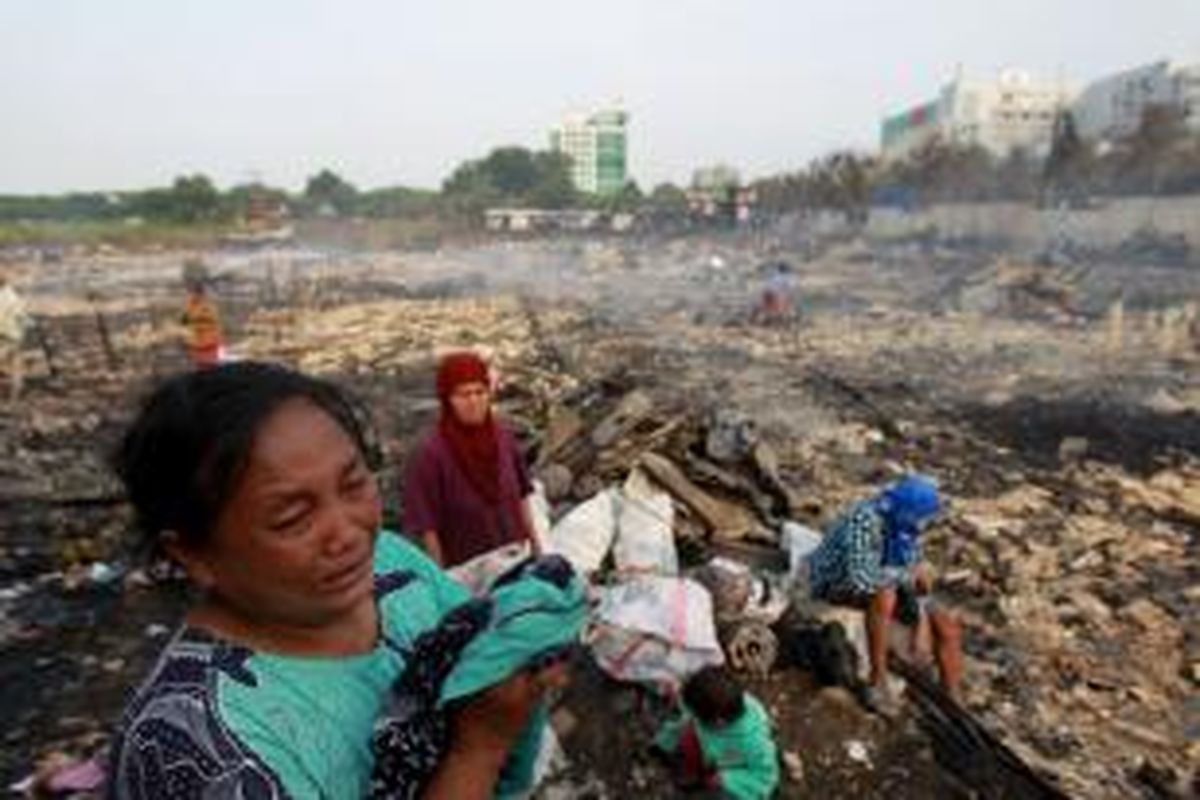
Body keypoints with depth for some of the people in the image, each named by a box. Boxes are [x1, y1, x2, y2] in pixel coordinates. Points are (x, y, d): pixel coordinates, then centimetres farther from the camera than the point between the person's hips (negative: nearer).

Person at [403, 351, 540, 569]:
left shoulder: (503, 436, -8)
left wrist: (535, 544, 9)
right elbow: (427, 525, -15)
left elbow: (521, 495, 4)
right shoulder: (430, 453, -21)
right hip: (466, 569, -4)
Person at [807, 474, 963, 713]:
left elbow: (916, 579, -4)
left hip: (886, 586, 7)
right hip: (835, 582, -7)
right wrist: (906, 575, -30)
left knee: (947, 624, -5)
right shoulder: (865, 520, -33)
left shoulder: (906, 525, -11)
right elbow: (860, 577, -43)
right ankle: (878, 682, -23)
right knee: (884, 592, -38)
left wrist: (921, 625, -16)